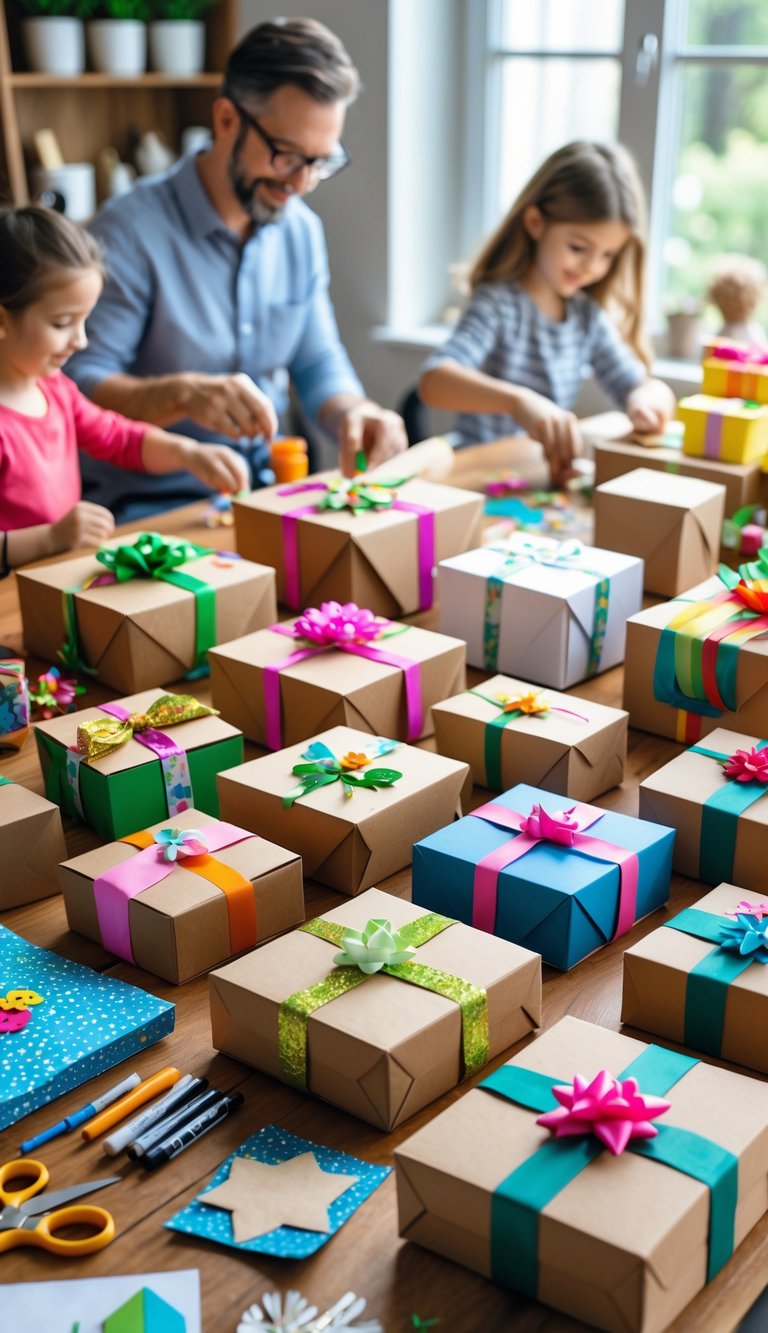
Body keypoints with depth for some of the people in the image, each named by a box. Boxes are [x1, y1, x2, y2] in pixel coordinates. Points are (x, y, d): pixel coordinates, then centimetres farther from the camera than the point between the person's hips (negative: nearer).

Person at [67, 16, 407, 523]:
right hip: (153, 502, -6)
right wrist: (184, 394, -35)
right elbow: (82, 386, -16)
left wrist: (351, 410, -11)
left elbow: (319, 365, 13)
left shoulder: (303, 230, 9)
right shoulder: (131, 228, -12)